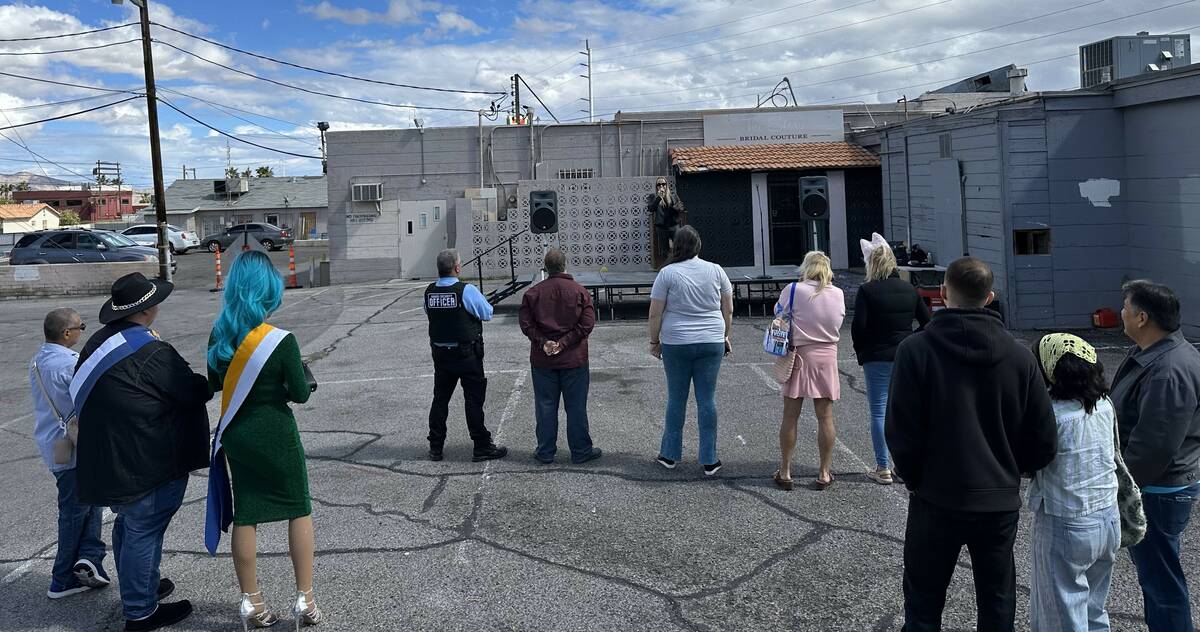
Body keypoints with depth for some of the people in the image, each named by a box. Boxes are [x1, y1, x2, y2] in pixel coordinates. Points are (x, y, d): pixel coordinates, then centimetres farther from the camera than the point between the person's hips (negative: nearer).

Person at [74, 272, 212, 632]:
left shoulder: (99, 343, 4)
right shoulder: (153, 355, -23)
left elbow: (81, 393, 13)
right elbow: (193, 393, -16)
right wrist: (211, 381, 5)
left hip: (108, 460, 9)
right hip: (148, 463, -9)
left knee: (128, 526, 23)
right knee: (143, 532, 2)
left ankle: (138, 590, 41)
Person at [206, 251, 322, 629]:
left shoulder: (219, 334, -5)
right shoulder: (281, 341, -21)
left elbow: (215, 383, 8)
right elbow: (300, 394, -13)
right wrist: (291, 376, 7)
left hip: (235, 435, 5)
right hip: (275, 435, -4)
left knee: (245, 515, 12)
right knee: (299, 510, 12)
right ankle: (305, 599, 16)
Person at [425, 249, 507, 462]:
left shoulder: (429, 292, -2)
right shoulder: (467, 290, -17)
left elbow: (428, 313, 10)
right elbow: (487, 313, -9)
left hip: (440, 353, 5)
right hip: (467, 354, -5)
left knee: (440, 398, 14)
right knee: (473, 399, 3)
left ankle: (435, 448, 20)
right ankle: (482, 447, 9)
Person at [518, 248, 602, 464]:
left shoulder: (532, 293, 0)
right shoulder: (579, 291, -3)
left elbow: (526, 325, -5)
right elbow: (587, 323, -10)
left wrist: (543, 342, -8)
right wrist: (564, 343, -11)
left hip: (542, 360, 1)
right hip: (574, 359, -1)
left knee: (545, 407, 9)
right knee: (576, 406, 6)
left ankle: (545, 452, 15)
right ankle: (581, 451, 13)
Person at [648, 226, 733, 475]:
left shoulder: (667, 273, -6)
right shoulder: (716, 271, 2)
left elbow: (655, 313, -5)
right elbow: (728, 310, 7)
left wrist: (654, 342, 7)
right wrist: (725, 336, 20)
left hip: (676, 343, -1)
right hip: (711, 342, 2)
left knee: (676, 398, 10)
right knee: (707, 399, 5)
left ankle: (670, 454, 21)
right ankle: (709, 460, 10)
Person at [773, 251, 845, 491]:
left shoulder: (794, 290, -10)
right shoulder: (838, 294, -1)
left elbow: (779, 312, 2)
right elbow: (837, 322, 10)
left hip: (798, 356, -2)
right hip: (827, 357, 2)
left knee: (790, 417, 6)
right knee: (825, 418, 8)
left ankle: (785, 472, 12)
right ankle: (824, 474, 14)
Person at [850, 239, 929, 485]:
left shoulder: (867, 290, -9)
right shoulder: (909, 289, 6)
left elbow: (858, 326, -14)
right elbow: (927, 321, 10)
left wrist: (861, 352, 0)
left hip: (877, 358, -4)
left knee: (879, 412, 2)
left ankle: (882, 469, 5)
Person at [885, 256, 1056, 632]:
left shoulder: (916, 349, -15)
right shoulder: (1019, 357, -5)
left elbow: (900, 432, -14)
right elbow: (1043, 441, -2)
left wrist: (916, 479, 3)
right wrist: (1009, 471, 15)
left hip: (936, 501, -2)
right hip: (1001, 502, 3)